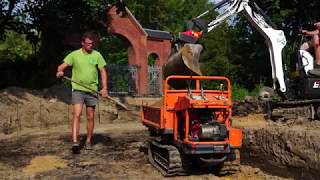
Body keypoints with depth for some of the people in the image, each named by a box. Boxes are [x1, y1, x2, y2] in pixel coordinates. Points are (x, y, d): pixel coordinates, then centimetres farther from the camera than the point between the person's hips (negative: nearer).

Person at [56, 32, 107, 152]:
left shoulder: (97, 55, 4)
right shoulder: (74, 54, 0)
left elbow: (103, 71, 6)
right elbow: (62, 66, -1)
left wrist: (104, 88, -4)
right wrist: (60, 72, -25)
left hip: (92, 90, 2)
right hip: (78, 89, -2)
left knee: (90, 117, 8)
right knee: (76, 114, -14)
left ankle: (88, 141, 21)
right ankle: (75, 142, -15)